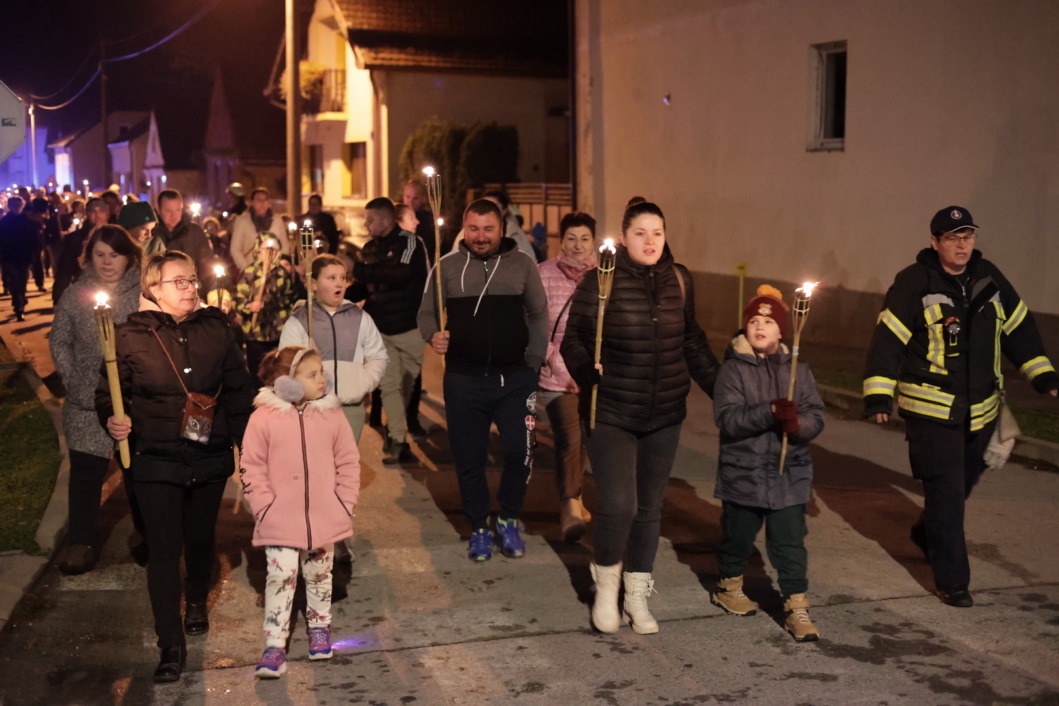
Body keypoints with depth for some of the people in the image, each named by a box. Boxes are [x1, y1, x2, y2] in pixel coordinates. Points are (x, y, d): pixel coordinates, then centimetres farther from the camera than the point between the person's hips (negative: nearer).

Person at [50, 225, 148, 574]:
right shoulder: (76, 294, 1)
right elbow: (59, 341, 8)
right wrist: (73, 381, -1)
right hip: (88, 401, 1)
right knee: (86, 471, 3)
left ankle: (145, 534, 30)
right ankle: (81, 542, 16)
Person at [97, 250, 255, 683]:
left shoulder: (215, 329, 1)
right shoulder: (131, 336, -6)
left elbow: (238, 389, 6)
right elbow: (108, 392, -1)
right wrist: (112, 419, -23)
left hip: (210, 457, 3)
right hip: (157, 459, -3)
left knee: (200, 538, 18)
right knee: (164, 547, -5)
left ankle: (196, 602, 47)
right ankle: (170, 644, 4)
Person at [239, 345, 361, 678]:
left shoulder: (331, 415, -1)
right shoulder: (264, 417, -8)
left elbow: (349, 462, 5)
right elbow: (251, 467, -4)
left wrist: (344, 504, -1)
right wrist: (264, 507, -10)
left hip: (324, 520, 3)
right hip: (280, 522, -3)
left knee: (319, 575, 17)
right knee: (280, 578, -6)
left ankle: (319, 627, 38)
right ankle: (274, 645, 1)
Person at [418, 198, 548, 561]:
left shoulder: (522, 264, 3)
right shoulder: (448, 266, 2)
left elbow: (539, 315, 8)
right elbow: (427, 312, 7)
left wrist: (533, 363, 0)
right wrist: (433, 335, -15)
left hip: (515, 377, 0)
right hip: (464, 379, 0)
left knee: (521, 450, -10)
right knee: (469, 458, 8)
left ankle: (508, 519, 15)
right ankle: (478, 528, 28)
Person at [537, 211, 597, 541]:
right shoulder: (545, 273, -6)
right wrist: (561, 367, -14)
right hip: (556, 374, -3)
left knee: (584, 439, 15)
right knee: (569, 440, -13)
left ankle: (572, 497, 36)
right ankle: (570, 508, -4)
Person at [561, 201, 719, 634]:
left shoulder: (678, 281, 4)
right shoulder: (601, 282, -9)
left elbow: (692, 342, 15)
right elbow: (572, 339, -6)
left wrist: (719, 386, 12)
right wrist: (588, 373, -24)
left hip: (664, 417, 4)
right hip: (612, 415, -4)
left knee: (650, 506, 11)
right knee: (618, 505, -13)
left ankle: (637, 597, 28)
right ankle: (606, 584, 16)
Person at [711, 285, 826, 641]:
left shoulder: (797, 369, 3)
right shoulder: (733, 368, -6)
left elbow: (816, 417, -2)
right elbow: (727, 417, -18)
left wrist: (797, 423, -25)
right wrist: (770, 412, -30)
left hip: (790, 474, 1)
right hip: (743, 473, -1)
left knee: (790, 542, 0)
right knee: (738, 535, 16)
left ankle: (797, 608, 9)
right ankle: (729, 587, 40)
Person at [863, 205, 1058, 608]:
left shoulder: (988, 277, 4)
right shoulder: (914, 283, -14)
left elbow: (1019, 328, 14)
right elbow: (888, 339, -16)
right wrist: (878, 395, -22)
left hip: (980, 408, 6)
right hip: (931, 409, -6)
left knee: (964, 483, 21)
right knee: (946, 492, -6)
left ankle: (928, 533, 48)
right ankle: (951, 581, 4)